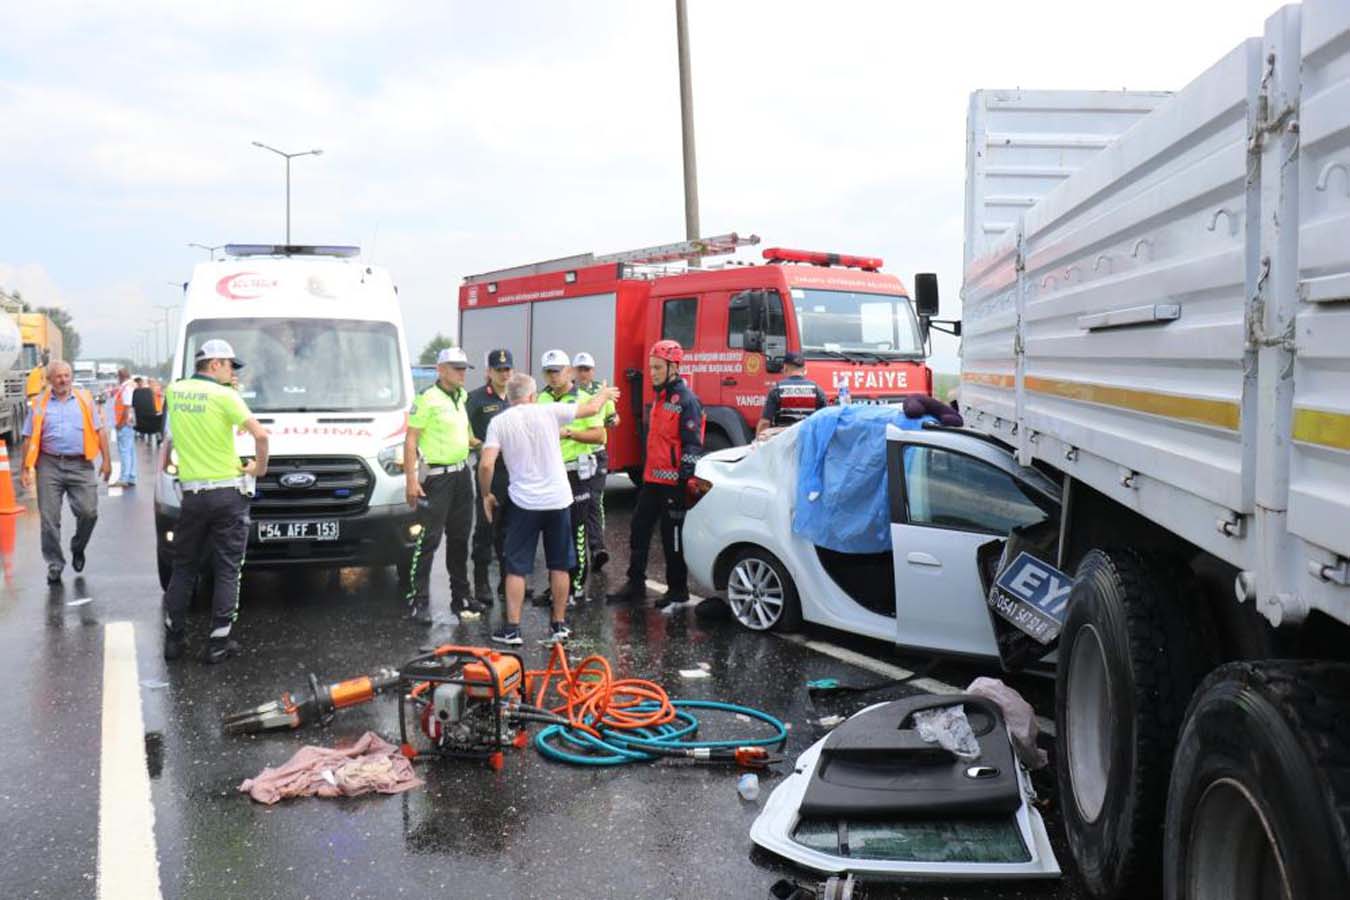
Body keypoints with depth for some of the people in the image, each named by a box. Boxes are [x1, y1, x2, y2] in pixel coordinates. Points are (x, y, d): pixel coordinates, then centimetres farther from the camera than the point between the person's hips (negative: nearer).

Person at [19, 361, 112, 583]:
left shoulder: (85, 399, 9)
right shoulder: (40, 404, 8)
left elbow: (100, 430, 7)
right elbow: (30, 438, 8)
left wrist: (106, 460, -1)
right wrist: (26, 469, 1)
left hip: (80, 465, 0)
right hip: (49, 466, 0)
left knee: (89, 512, -5)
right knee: (49, 519, 1)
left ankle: (78, 549, 23)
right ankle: (54, 565, 12)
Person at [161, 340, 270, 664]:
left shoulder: (174, 391, 5)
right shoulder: (225, 396, -10)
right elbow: (260, 434, -19)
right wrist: (261, 466, -3)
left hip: (191, 493, 5)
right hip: (227, 494, -4)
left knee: (183, 568, 16)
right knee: (227, 571, 4)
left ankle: (173, 639, 20)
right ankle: (218, 643, 5)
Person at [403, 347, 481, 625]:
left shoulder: (462, 398, 12)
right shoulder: (427, 399, -11)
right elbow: (411, 440, -13)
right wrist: (411, 479, -18)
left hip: (462, 474, 8)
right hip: (436, 477, -8)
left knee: (459, 538, 14)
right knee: (428, 540, -7)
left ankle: (461, 596, 23)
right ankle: (419, 600, -1)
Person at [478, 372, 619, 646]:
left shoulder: (499, 422, -4)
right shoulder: (549, 411, -3)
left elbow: (486, 464, -12)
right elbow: (591, 409, 8)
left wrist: (486, 495, 4)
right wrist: (604, 394, 29)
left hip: (524, 502, -1)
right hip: (558, 500, 1)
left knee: (516, 568, 6)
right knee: (560, 566, 13)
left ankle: (512, 628, 5)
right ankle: (559, 625, 20)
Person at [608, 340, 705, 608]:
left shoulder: (685, 400, -14)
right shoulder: (660, 396, 15)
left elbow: (692, 444, -18)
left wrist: (685, 479, -21)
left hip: (674, 482, -9)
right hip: (653, 479, 9)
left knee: (673, 536, 1)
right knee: (639, 530, 11)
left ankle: (678, 589, 14)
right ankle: (635, 584, 20)